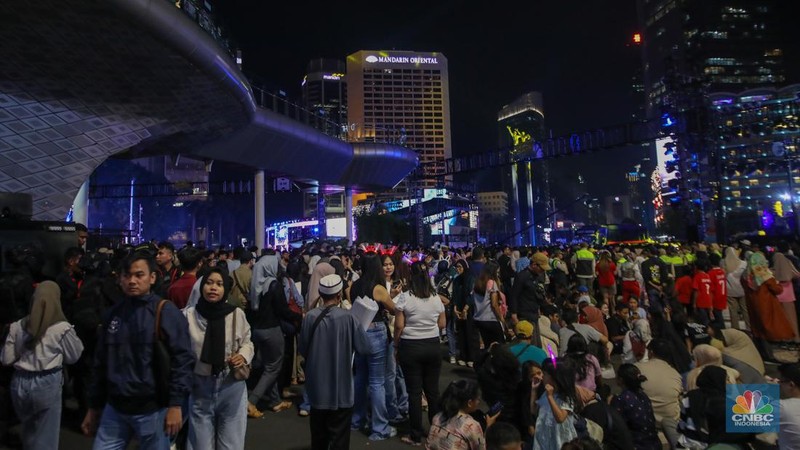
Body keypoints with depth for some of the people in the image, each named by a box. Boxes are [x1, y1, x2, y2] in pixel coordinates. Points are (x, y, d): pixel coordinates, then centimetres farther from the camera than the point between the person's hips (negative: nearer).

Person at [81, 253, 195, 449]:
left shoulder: (166, 312, -11)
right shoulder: (113, 313, 7)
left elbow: (182, 359, -15)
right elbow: (100, 363, 14)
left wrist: (176, 404, -18)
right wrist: (94, 406, 15)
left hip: (152, 410, -5)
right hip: (114, 409, 5)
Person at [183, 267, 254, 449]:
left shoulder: (237, 314, -7)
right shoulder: (188, 314, -8)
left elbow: (247, 342, 6)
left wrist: (243, 356, -14)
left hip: (232, 386, 0)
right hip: (200, 386, 0)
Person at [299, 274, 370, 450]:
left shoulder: (310, 317, -12)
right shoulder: (348, 318, -19)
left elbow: (302, 349, 0)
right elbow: (366, 348, -10)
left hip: (317, 385, 3)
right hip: (341, 387, -3)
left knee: (319, 433, 22)